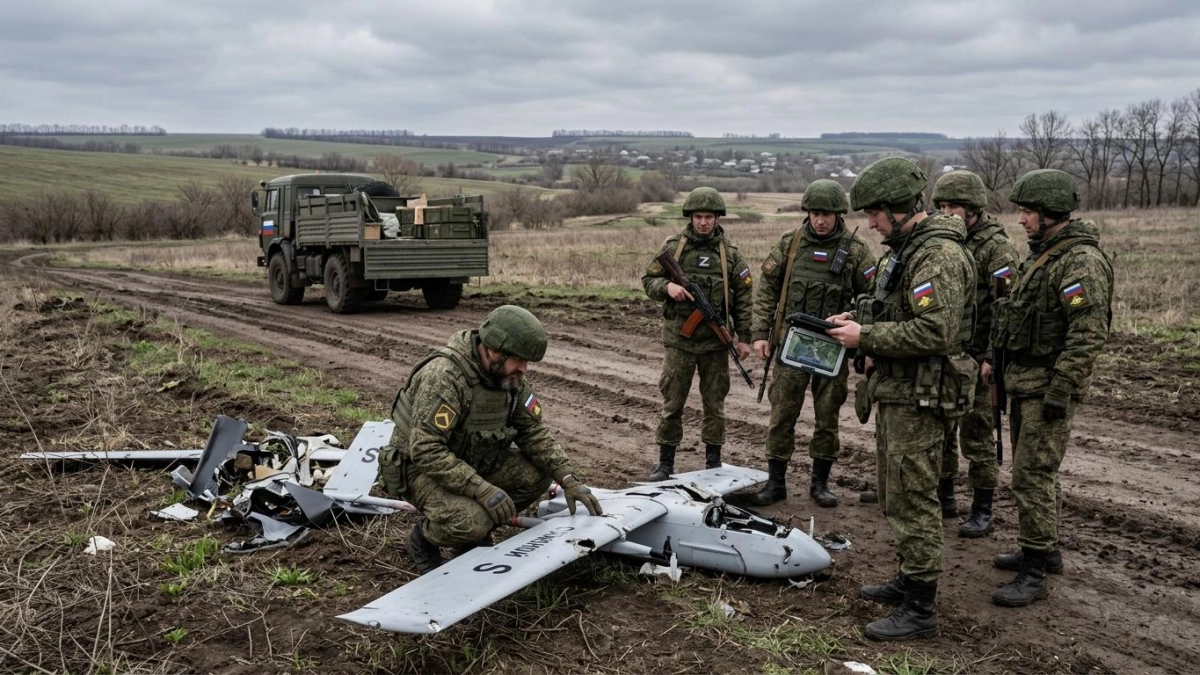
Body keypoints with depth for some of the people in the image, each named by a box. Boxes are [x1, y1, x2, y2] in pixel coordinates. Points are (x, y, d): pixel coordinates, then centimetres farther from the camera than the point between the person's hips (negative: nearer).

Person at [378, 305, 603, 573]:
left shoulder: (511, 378, -6)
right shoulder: (444, 376, -30)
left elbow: (533, 431, 0)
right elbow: (426, 451, -34)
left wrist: (568, 479, -13)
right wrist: (482, 489, -37)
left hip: (474, 462, 8)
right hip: (422, 468, -7)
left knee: (536, 474, -13)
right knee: (470, 523, -33)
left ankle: (477, 529, 8)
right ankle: (424, 538, 1)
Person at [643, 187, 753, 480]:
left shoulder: (730, 253, 2)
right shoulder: (673, 247, 0)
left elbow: (743, 297, 4)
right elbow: (649, 280, 5)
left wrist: (743, 337, 0)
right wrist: (667, 286, -17)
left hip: (716, 341, 1)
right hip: (679, 339, -1)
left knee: (714, 403, 9)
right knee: (672, 402, 4)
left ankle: (713, 462, 21)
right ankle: (665, 462, 15)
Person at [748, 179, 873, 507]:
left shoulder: (855, 249, -2)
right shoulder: (790, 243, 1)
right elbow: (766, 289, 4)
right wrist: (760, 333, -2)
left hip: (834, 347, 0)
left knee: (827, 416, 8)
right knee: (782, 414, 3)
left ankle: (820, 482, 22)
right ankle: (775, 481, 13)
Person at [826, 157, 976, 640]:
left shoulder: (938, 256, -19)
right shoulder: (907, 248, 14)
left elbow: (935, 332, -27)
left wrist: (865, 337, -21)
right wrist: (856, 318, 9)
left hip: (919, 400, -11)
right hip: (898, 392, 11)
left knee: (912, 500, -4)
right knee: (896, 494, 20)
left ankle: (920, 609, 7)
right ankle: (911, 580, 34)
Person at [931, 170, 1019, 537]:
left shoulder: (997, 247, -11)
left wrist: (991, 359, -20)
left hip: (976, 361, -7)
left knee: (977, 436, 2)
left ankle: (982, 510, 14)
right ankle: (944, 498, 29)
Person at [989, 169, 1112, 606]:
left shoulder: (1081, 262, -18)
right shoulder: (1042, 255, 13)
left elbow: (1089, 334, -24)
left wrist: (1060, 390, -24)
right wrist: (1007, 373, 18)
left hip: (1049, 385, -10)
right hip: (1024, 380, 10)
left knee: (1032, 476, -8)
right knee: (1031, 470, 18)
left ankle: (1034, 574, 0)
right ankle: (1044, 550, 32)